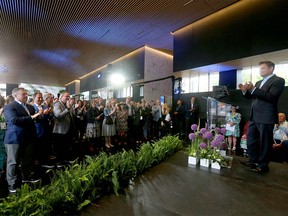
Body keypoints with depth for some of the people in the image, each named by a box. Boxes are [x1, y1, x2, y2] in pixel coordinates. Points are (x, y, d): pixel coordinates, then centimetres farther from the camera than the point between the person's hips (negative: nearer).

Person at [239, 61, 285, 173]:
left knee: (264, 142, 3)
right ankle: (254, 160, 28)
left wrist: (253, 89, -26)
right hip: (254, 117, 8)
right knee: (250, 139, 14)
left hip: (266, 117, -8)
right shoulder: (258, 82, 17)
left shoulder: (278, 81, -6)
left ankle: (263, 165, 16)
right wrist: (245, 91, -3)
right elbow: (252, 96, 17)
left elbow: (271, 97, -19)